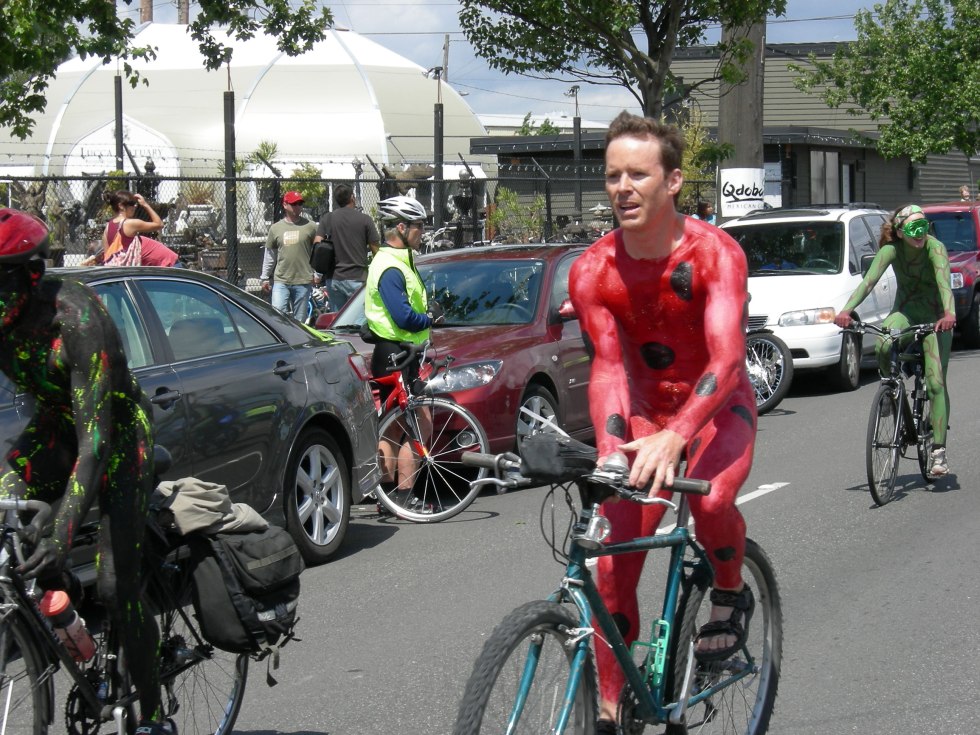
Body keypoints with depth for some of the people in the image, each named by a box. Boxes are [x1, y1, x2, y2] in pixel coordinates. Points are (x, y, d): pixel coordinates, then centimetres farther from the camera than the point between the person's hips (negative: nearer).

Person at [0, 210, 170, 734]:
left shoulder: (78, 319, -34)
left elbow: (95, 437, -37)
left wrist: (63, 533, -47)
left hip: (120, 434, -6)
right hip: (56, 427, 6)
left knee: (116, 586, -11)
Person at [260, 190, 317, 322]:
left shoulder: (310, 226, 2)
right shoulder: (276, 228, 9)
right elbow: (269, 255, 15)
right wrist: (264, 278, 15)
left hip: (303, 281, -1)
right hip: (281, 281, 1)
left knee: (300, 320, 5)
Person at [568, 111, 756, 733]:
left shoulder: (715, 253, -23)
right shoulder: (592, 271, -14)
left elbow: (725, 360, -34)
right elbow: (609, 365, -22)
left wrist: (673, 437, -50)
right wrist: (611, 449, -41)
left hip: (718, 408, -3)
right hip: (646, 411, 3)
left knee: (711, 498, -34)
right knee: (613, 568, -7)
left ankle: (732, 596, -1)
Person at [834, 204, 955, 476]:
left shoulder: (934, 247, -21)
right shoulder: (891, 250, -14)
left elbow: (944, 283, -36)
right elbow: (868, 281, -25)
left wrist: (949, 314, -54)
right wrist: (846, 310, -41)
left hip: (934, 316, -2)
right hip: (904, 312, 2)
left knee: (936, 383, -11)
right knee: (882, 346, -33)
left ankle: (939, 452, -7)